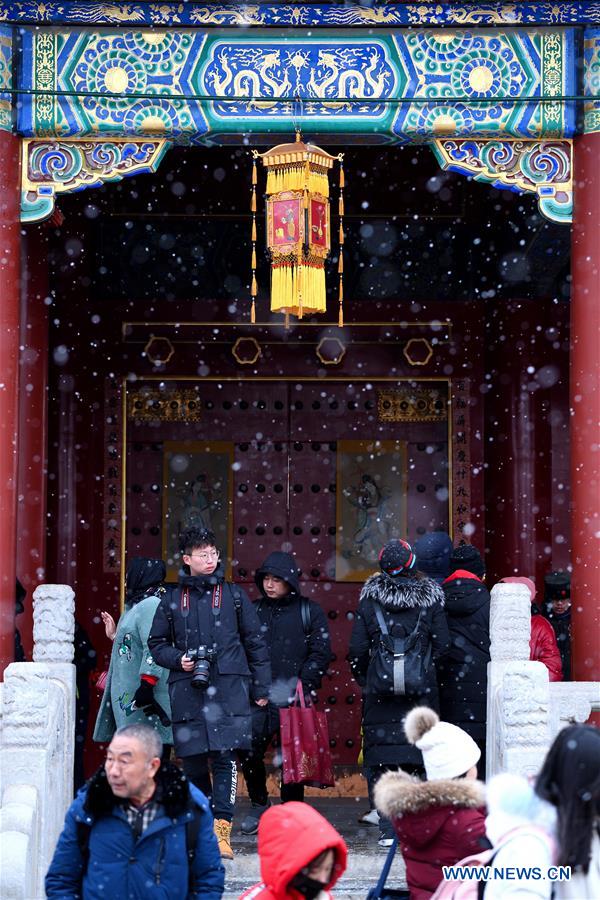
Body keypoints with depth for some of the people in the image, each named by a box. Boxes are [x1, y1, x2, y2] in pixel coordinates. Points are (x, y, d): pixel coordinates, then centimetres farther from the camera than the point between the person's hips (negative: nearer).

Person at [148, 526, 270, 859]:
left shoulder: (233, 595, 10)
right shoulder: (173, 599, 12)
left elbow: (255, 642, 12)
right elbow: (157, 642, 18)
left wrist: (261, 688, 9)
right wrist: (178, 659, -2)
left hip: (229, 689, -2)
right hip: (187, 691, 2)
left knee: (225, 757, -13)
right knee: (193, 761, 3)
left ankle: (222, 832, -15)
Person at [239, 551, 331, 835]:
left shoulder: (309, 611, 5)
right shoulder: (254, 610, 13)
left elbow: (320, 652, 1)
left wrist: (303, 687, -10)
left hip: (294, 699, -2)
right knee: (249, 753, -6)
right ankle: (258, 805, 15)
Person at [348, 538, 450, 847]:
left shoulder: (369, 599, -1)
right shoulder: (430, 598, -1)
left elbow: (357, 650, -1)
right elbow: (442, 644, 0)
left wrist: (364, 680, 15)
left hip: (380, 692, 0)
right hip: (421, 693, 1)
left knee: (382, 763, 2)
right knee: (416, 759, 6)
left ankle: (388, 829, 0)